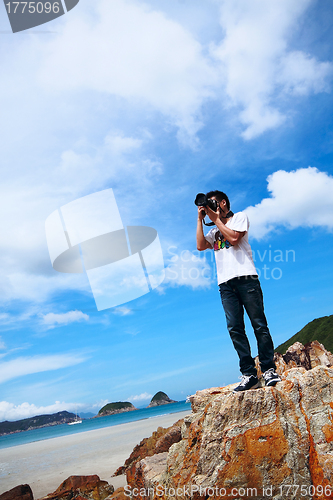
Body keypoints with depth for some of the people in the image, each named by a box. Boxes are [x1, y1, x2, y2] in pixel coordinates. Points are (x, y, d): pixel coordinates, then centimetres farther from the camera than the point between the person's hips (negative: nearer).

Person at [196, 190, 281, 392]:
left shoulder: (240, 217, 13)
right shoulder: (214, 231, 28)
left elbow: (234, 238, -5)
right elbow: (201, 245, 9)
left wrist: (216, 219, 3)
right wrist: (200, 219, 11)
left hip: (246, 278, -5)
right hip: (226, 283, 5)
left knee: (259, 324, -5)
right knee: (235, 328, -5)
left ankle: (269, 369, 1)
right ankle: (249, 374, -4)